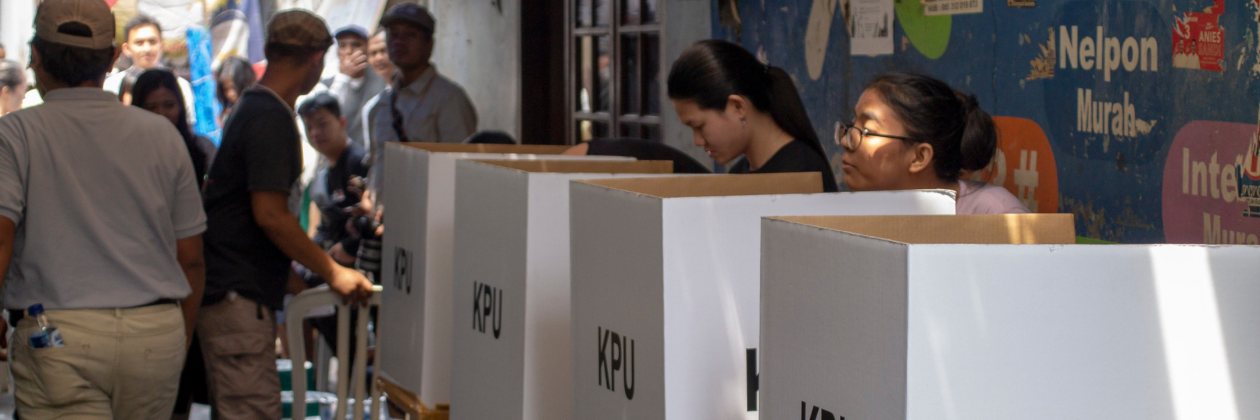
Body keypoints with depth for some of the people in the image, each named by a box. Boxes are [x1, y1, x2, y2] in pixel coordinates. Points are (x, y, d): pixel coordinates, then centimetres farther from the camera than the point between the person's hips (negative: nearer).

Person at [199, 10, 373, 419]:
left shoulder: (252, 107, 17)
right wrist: (333, 272, -12)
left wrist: (295, 275, 25)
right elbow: (270, 215, -20)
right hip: (239, 294, -11)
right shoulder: (271, 120, -16)